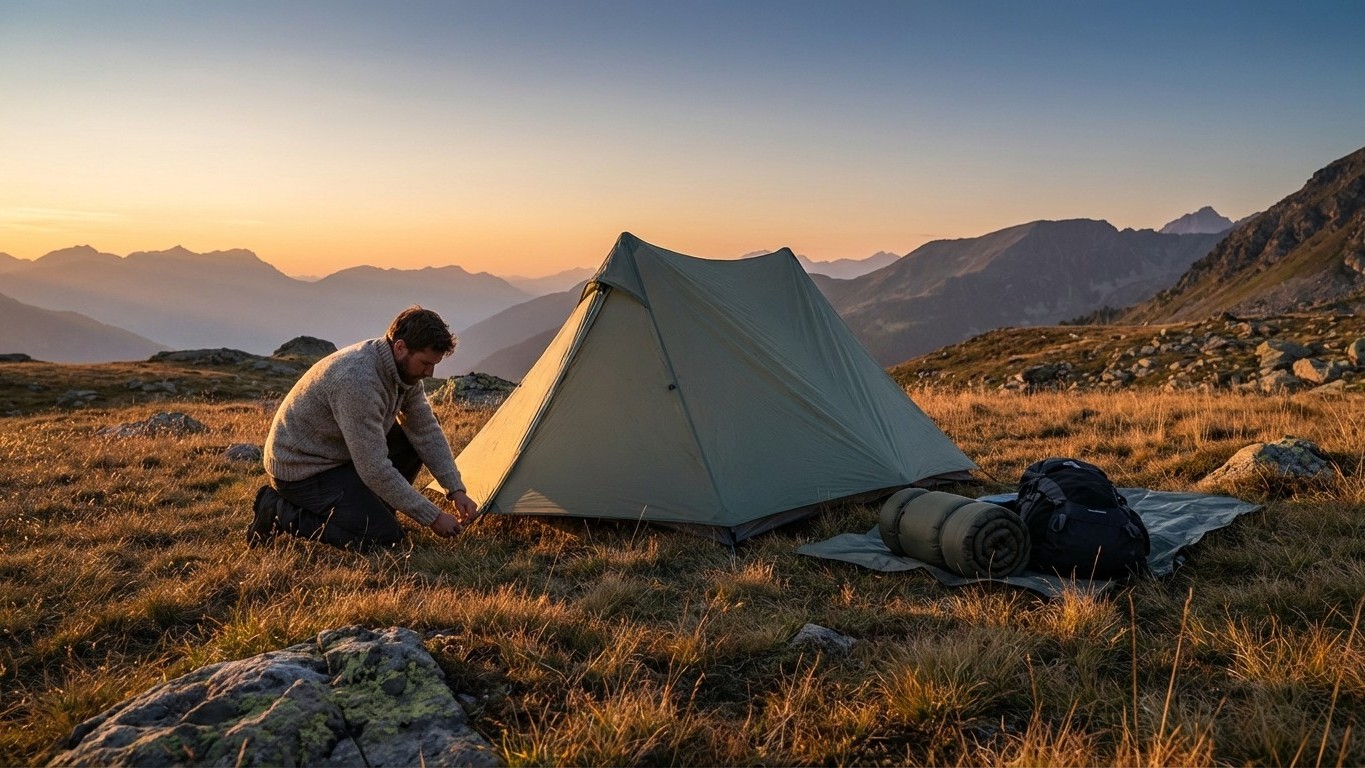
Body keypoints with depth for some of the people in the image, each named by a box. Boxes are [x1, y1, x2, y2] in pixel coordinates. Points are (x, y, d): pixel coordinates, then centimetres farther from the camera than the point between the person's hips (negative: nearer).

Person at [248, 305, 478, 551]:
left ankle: (362, 509, 7)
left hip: (339, 455, 9)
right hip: (301, 469, -9)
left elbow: (427, 430, 4)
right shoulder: (358, 380, -33)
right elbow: (375, 470, -30)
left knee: (415, 441, -1)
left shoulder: (405, 370, -6)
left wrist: (456, 489, -5)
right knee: (386, 538, -15)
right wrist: (432, 517, -24)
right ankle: (280, 511, -5)